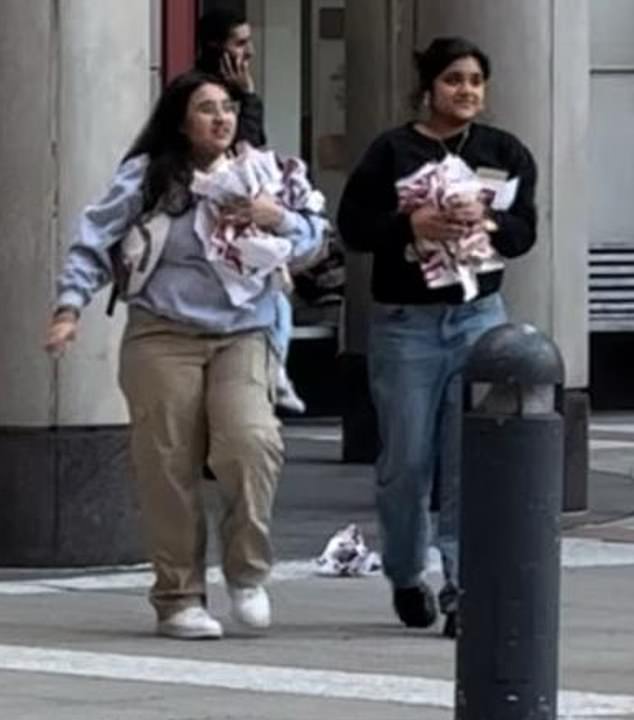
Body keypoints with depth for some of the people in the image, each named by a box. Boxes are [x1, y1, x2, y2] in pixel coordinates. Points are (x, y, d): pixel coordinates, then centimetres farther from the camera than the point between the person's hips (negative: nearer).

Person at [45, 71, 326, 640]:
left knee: (252, 443, -20)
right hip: (163, 337, -2)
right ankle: (179, 597, 10)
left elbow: (313, 240, 12)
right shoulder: (147, 176, 3)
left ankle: (247, 572, 0)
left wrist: (279, 220, -8)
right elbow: (96, 242, 2)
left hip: (243, 336, 2)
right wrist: (71, 305, -10)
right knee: (170, 467, -2)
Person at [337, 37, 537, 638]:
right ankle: (405, 577, 25)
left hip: (479, 317, 2)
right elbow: (353, 224, -5)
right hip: (404, 322, -2)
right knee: (406, 462, 4)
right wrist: (412, 224, -21)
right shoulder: (392, 151, 0)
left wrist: (486, 223, -19)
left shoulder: (505, 153, 8)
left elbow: (524, 229, 1)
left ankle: (464, 588, -5)